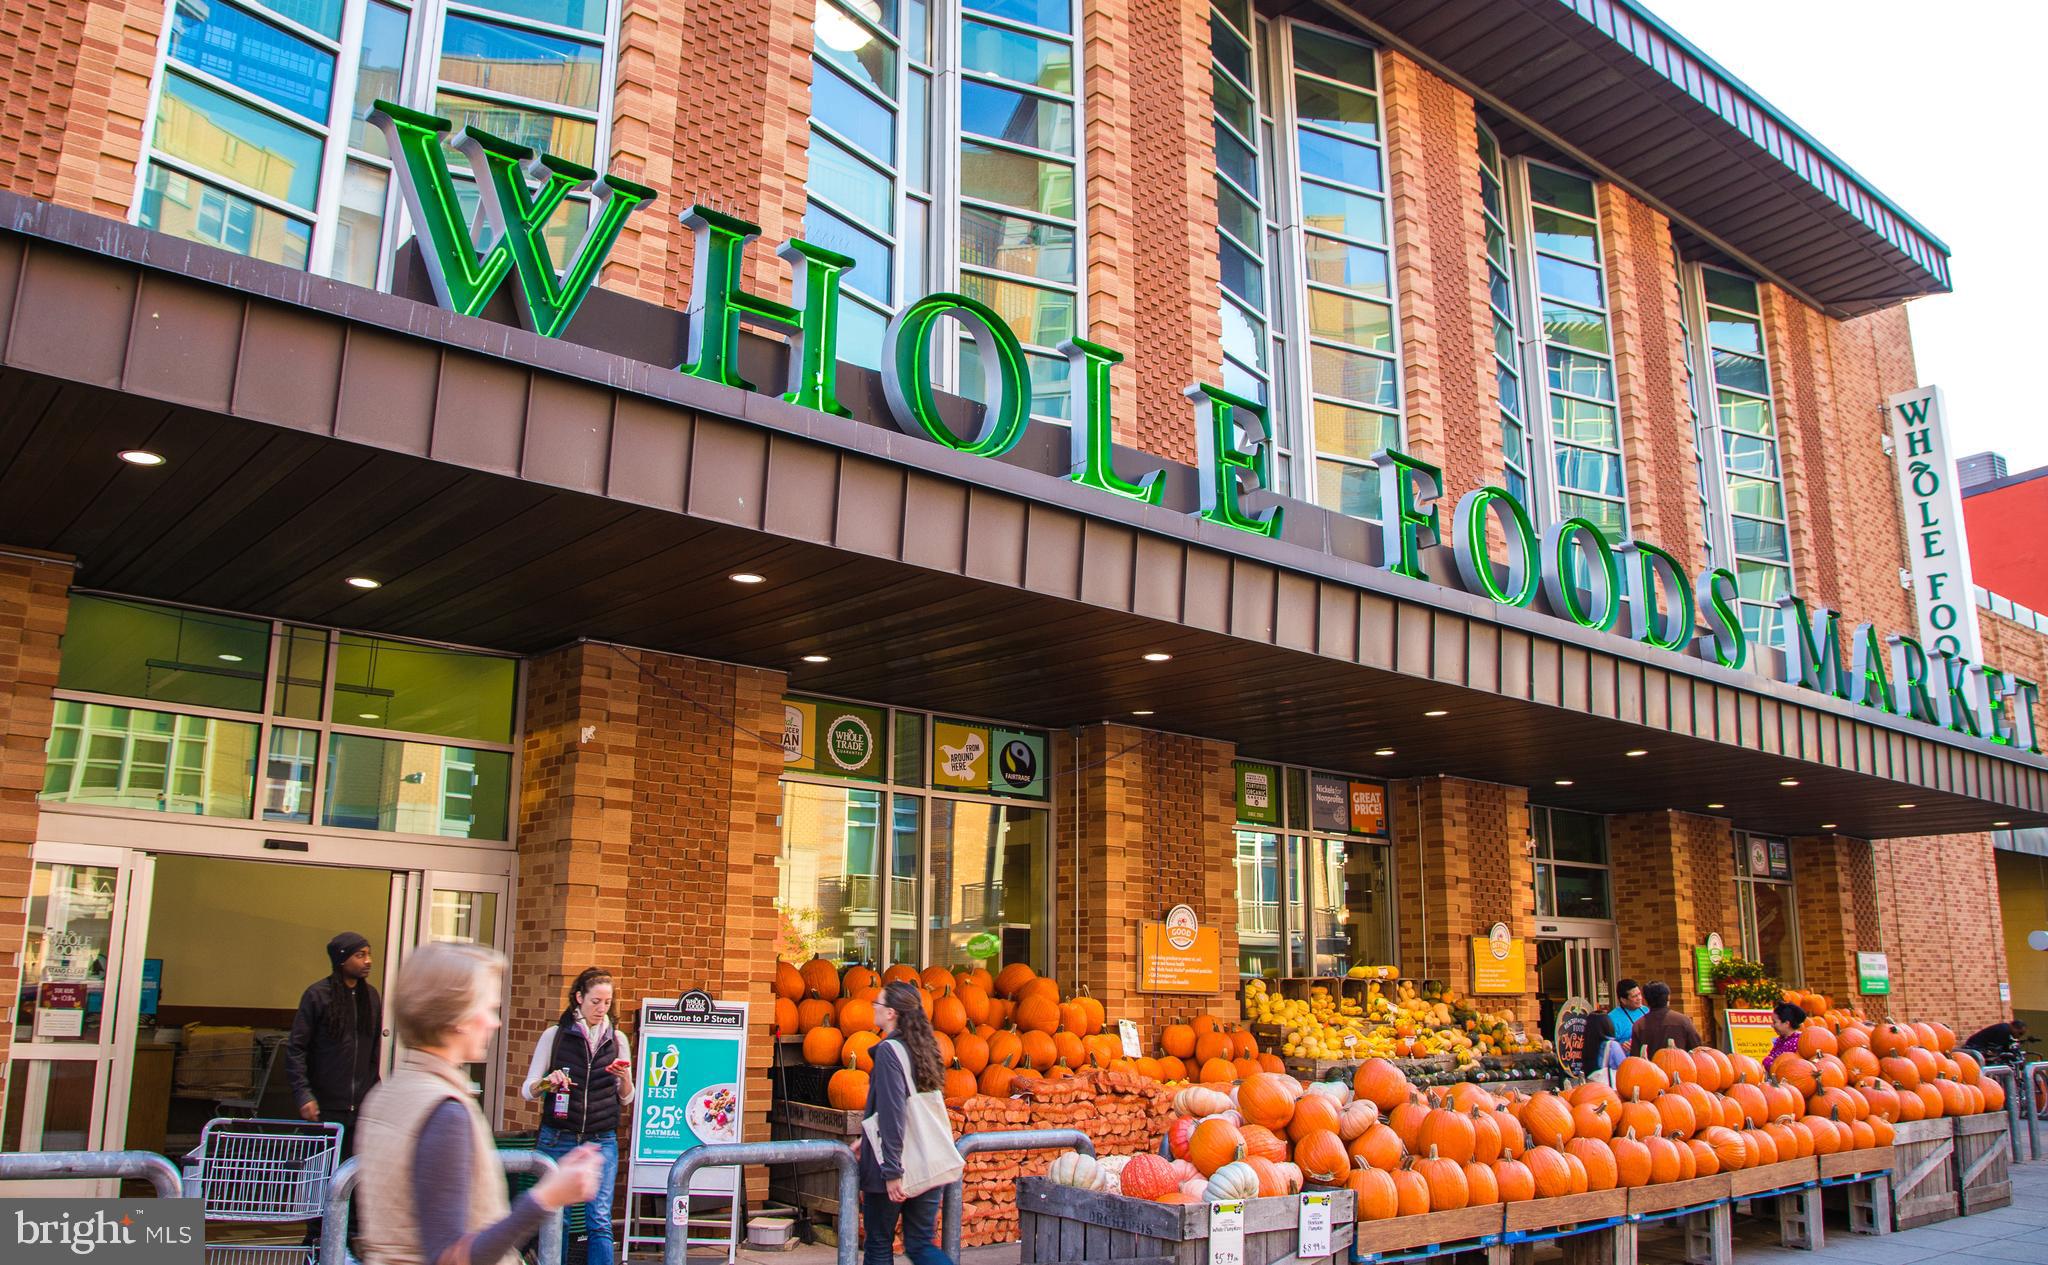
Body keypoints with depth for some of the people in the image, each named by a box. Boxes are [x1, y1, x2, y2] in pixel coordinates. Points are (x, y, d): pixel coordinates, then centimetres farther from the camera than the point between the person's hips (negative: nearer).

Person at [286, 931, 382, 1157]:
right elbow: (295, 1049, -7)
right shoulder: (317, 995, -6)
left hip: (360, 1108, 4)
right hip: (323, 1108, -4)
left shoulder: (371, 996, 8)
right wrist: (303, 1094, -15)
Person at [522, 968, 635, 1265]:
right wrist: (546, 1083, -18)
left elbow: (626, 1099, 11)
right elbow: (527, 1091, 3)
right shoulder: (554, 1036, 3)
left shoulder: (617, 1040, 9)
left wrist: (624, 1078, -10)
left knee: (599, 1221, -5)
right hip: (557, 1139, -1)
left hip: (602, 1141, 1)